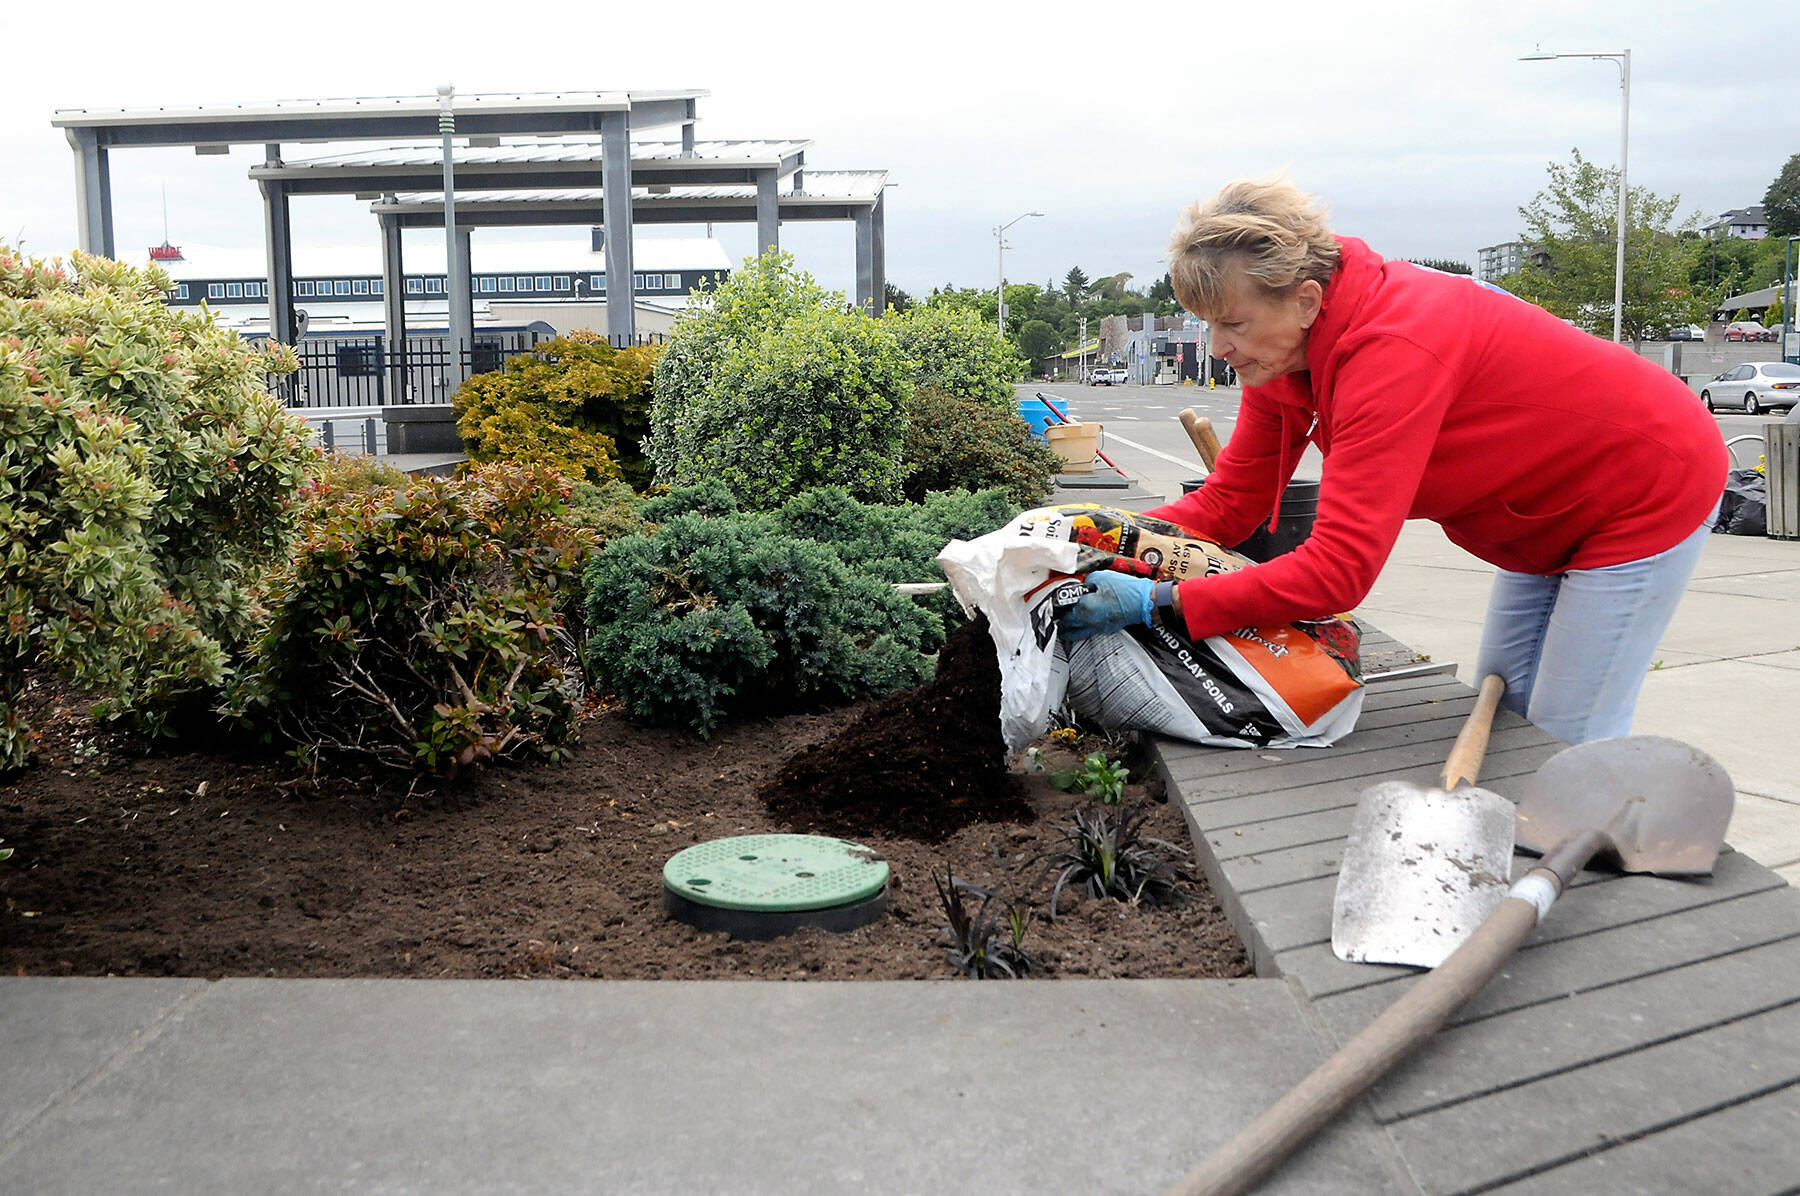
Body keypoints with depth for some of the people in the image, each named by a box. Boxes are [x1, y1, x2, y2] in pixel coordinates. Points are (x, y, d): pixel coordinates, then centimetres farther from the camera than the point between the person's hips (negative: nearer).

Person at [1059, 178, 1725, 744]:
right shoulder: (1283, 346, -12)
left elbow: (1340, 568, -44)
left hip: (1651, 495, -9)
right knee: (1499, 710, 15)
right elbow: (1228, 503, -8)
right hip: (1554, 516, 9)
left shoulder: (1393, 351, -39)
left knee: (1566, 744, -5)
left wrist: (1159, 603, -46)